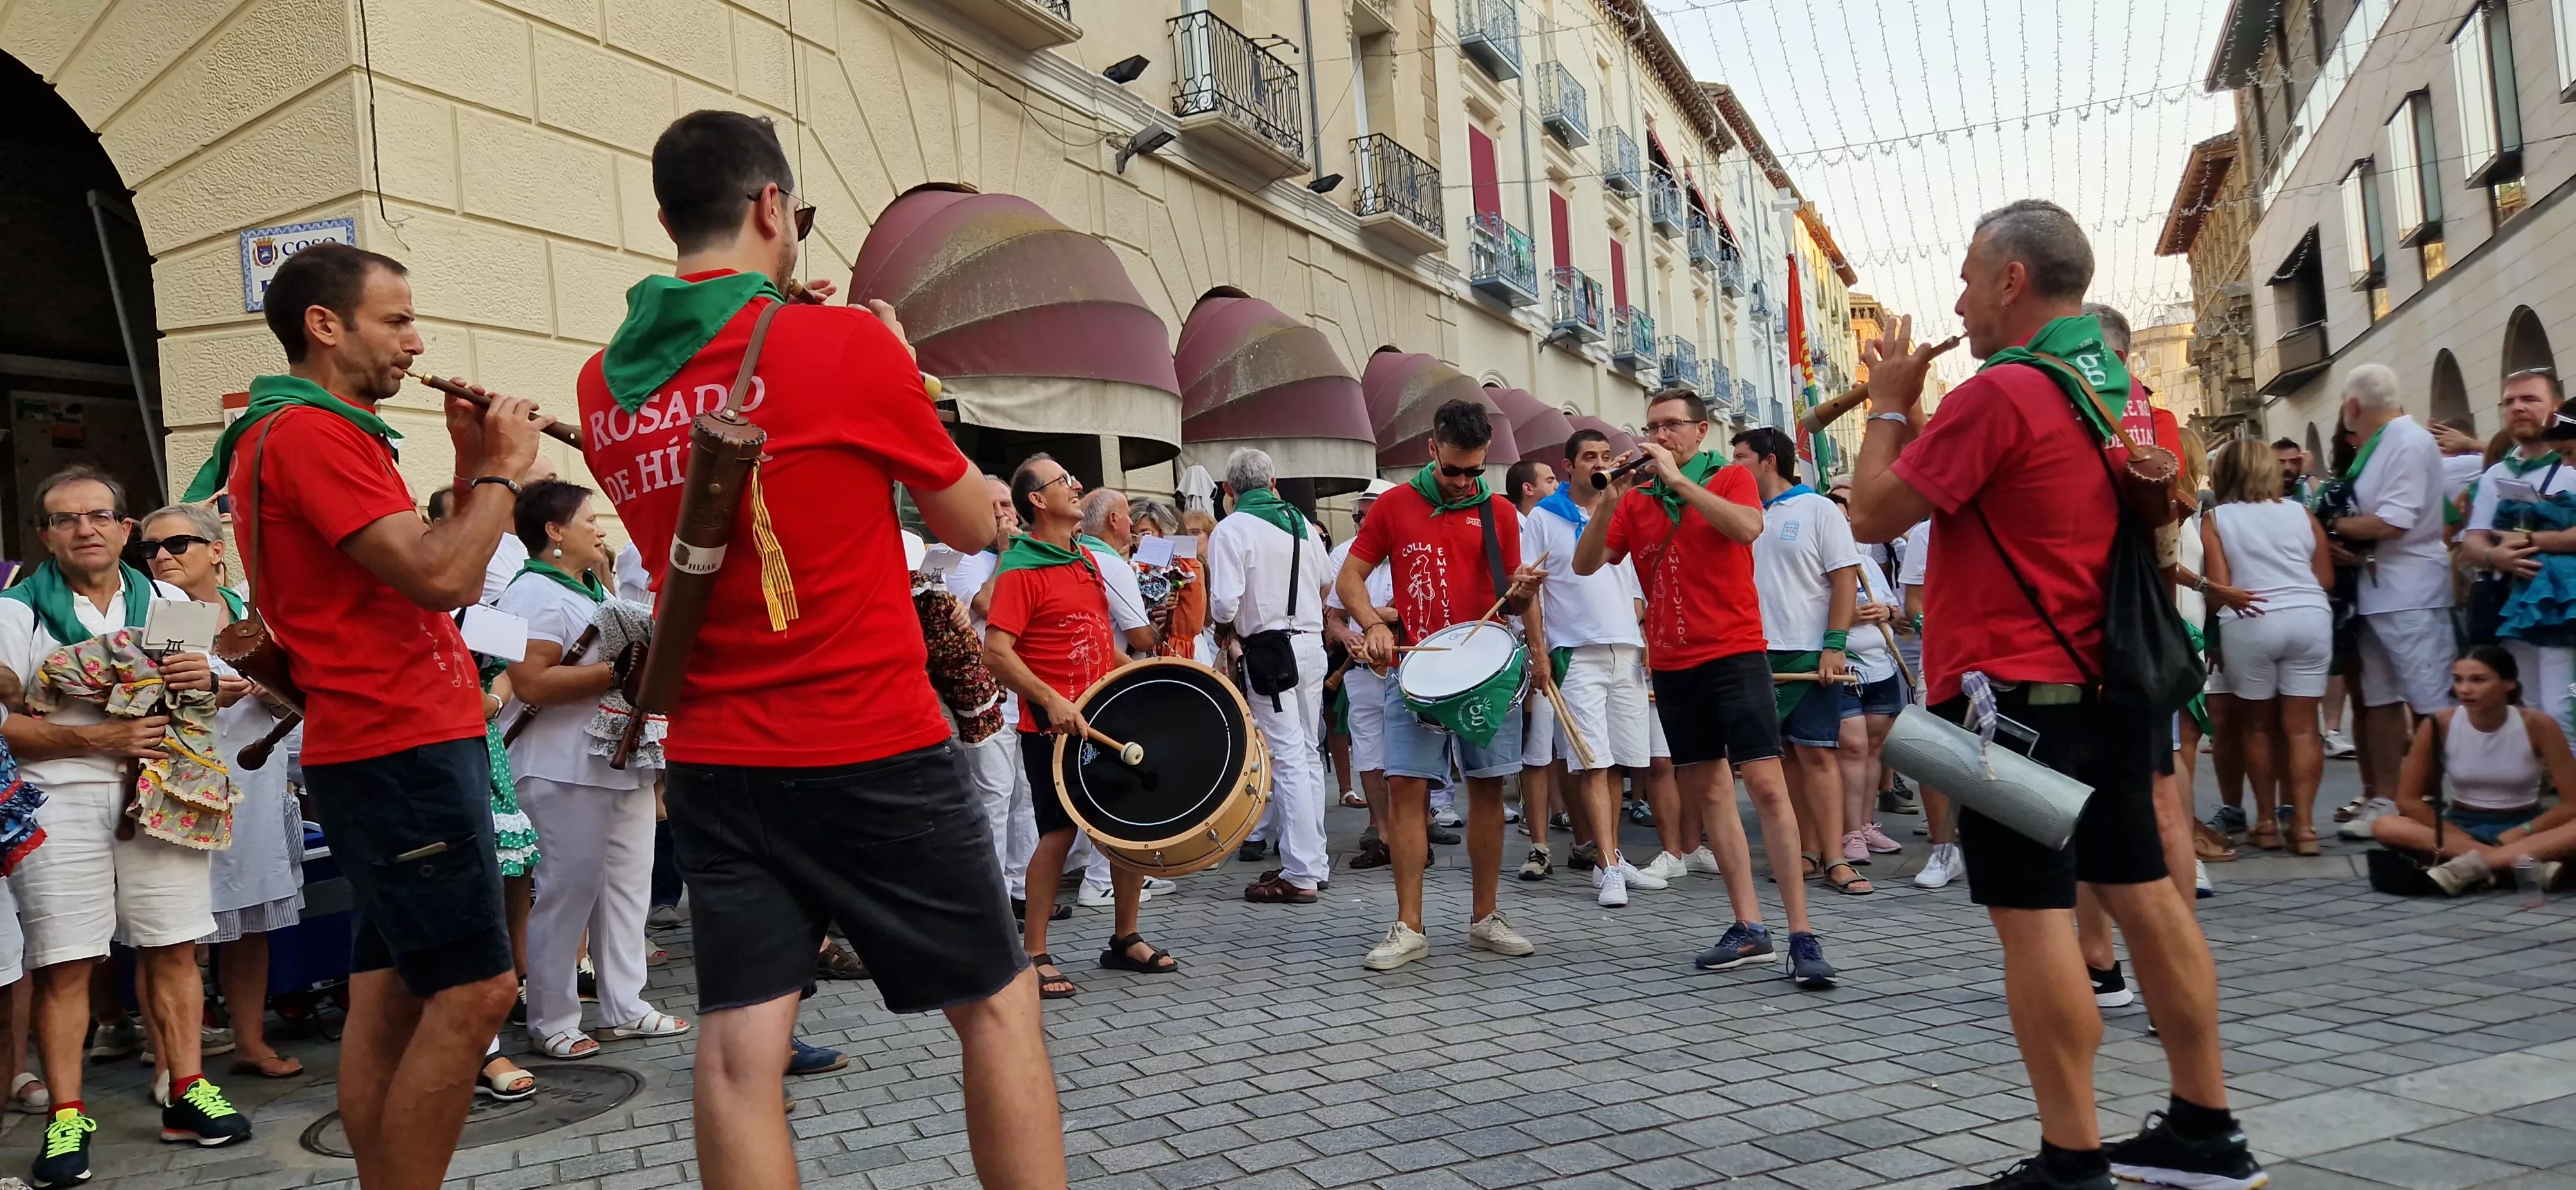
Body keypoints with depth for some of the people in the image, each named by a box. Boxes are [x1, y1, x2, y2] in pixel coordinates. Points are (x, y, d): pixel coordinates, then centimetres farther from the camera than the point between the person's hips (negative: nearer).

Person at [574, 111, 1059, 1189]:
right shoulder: (848, 345, -11)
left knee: (737, 1051, 6)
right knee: (997, 1004, 11)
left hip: (711, 761, 5)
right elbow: (971, 525, 0)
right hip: (874, 749, -5)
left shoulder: (607, 386, 5)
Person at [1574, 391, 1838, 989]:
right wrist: (1611, 500, -10)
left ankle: (1802, 933, -9)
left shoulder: (1730, 478, 1)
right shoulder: (1636, 500, 10)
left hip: (1734, 653, -5)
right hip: (1672, 664, 5)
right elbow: (1586, 564, 3)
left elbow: (1747, 526, -20)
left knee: (1766, 784, -11)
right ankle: (1748, 927, 14)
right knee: (1707, 791, 7)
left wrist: (1678, 479, -18)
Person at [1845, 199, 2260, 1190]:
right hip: (2107, 681, 9)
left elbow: (1873, 515, -12)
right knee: (2141, 890, 13)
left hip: (2014, 690, -9)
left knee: (2032, 915, -5)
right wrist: (1916, 412, 17)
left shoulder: (2000, 393, -17)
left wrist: (1888, 402, -1)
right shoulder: (2118, 387, 13)